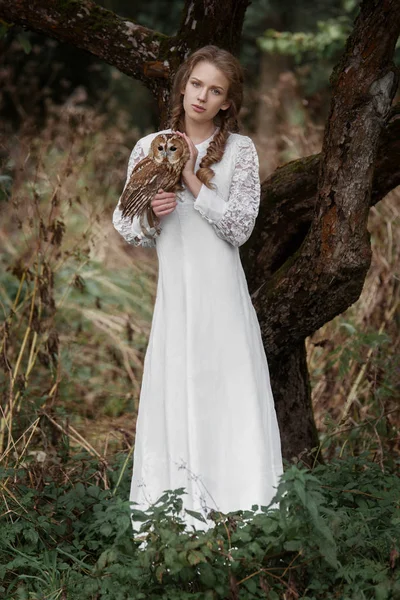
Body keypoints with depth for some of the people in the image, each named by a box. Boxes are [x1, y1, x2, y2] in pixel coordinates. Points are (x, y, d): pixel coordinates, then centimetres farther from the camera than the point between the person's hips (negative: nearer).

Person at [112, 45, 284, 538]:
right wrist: (150, 214, -12)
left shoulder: (240, 150, 0)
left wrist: (194, 181, -12)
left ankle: (233, 505, 7)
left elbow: (240, 228, -7)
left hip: (220, 290, -1)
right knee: (172, 393, 3)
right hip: (169, 289, 1)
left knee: (228, 392, -1)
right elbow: (125, 228, 9)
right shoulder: (149, 148, 6)